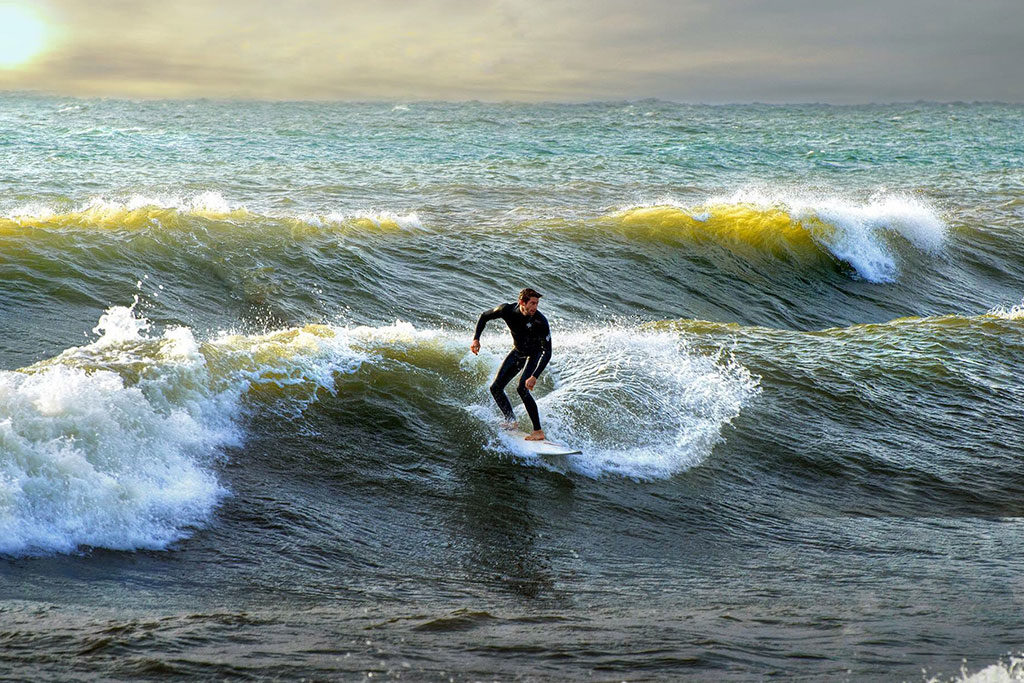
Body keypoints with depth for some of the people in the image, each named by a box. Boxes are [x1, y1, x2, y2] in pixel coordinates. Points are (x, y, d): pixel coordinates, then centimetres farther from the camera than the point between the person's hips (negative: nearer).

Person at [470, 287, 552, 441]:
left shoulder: (540, 321, -34)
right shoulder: (507, 310, -24)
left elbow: (547, 353, -34)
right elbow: (484, 317, -4)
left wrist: (535, 377, -44)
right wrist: (476, 339, -17)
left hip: (535, 354, -5)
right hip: (517, 352, 5)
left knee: (522, 388, -26)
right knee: (496, 388, 1)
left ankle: (539, 431, -23)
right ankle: (511, 422, 19)